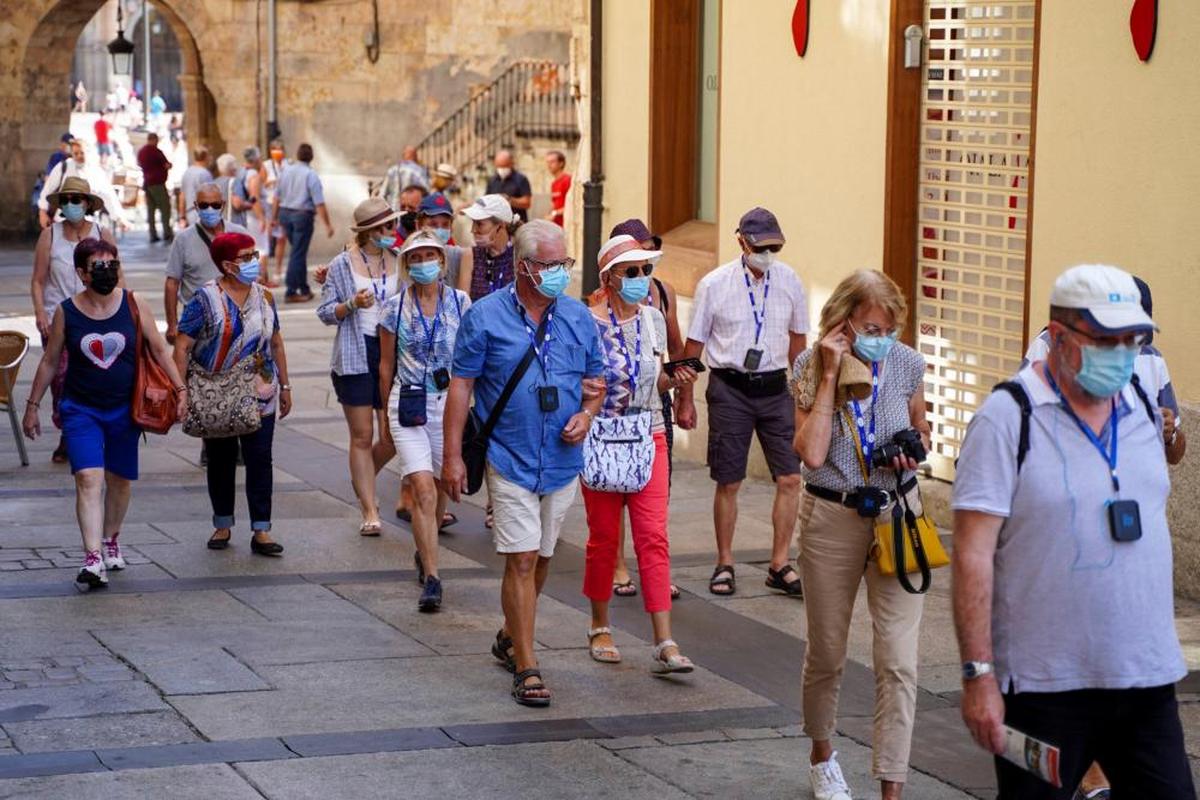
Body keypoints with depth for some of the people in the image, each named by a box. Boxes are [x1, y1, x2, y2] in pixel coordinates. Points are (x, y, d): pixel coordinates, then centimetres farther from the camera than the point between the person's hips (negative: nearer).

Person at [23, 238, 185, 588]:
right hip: (81, 411, -2)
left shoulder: (133, 306, -4)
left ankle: (110, 540, 38)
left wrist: (181, 389, -5)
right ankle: (93, 559, -24)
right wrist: (33, 405, 8)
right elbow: (50, 362, 5)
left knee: (119, 480, 13)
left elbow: (160, 350, 2)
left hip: (124, 410, 2)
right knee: (89, 479, -16)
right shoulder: (67, 312, -4)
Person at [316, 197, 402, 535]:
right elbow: (325, 312, 1)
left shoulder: (399, 261, 6)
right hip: (355, 357, -3)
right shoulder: (342, 264, -1)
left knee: (392, 439, -1)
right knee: (362, 437, 0)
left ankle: (362, 482, 30)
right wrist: (352, 304, -16)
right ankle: (370, 513, 8)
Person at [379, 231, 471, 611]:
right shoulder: (395, 307, 0)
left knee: (439, 487, 12)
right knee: (422, 489, -13)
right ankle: (431, 578, -13)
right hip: (408, 404, -2)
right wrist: (388, 411, 14)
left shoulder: (460, 302, 1)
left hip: (449, 402, 2)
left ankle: (424, 553, 38)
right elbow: (386, 365, 9)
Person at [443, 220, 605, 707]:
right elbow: (461, 385, -5)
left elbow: (596, 378, 15)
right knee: (522, 560, -9)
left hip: (562, 460, 4)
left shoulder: (578, 317, 4)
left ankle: (510, 638, 37)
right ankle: (526, 669, -6)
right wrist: (452, 456, -9)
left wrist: (586, 414, -7)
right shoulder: (485, 317, -7)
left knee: (541, 558, 16)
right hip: (510, 459, -4)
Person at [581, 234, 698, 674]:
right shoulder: (589, 323, -10)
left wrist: (674, 380, -3)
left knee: (654, 537, -4)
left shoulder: (653, 319, 6)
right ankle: (600, 629, 26)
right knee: (604, 536, 7)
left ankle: (665, 644, -8)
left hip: (649, 438, 4)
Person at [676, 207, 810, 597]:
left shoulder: (789, 280, 3)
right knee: (728, 483, 4)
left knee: (790, 478, -3)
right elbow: (693, 345, 2)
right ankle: (724, 564, 18)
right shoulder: (714, 284, -5)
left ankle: (779, 565, 9)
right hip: (729, 389, -2)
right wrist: (685, 400, 2)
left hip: (774, 388, 2)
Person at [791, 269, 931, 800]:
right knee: (826, 654, 13)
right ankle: (822, 757, 39)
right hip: (832, 518, -1)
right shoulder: (811, 368, -10)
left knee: (898, 661, -7)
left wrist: (915, 451, -9)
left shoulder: (907, 364, -4)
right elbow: (811, 454, -21)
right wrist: (830, 376, -21)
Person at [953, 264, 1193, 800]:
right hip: (1046, 687, -5)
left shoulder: (1142, 410, 10)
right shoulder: (1009, 418, -9)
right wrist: (978, 675, -18)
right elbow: (972, 554, -13)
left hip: (1147, 678, 5)